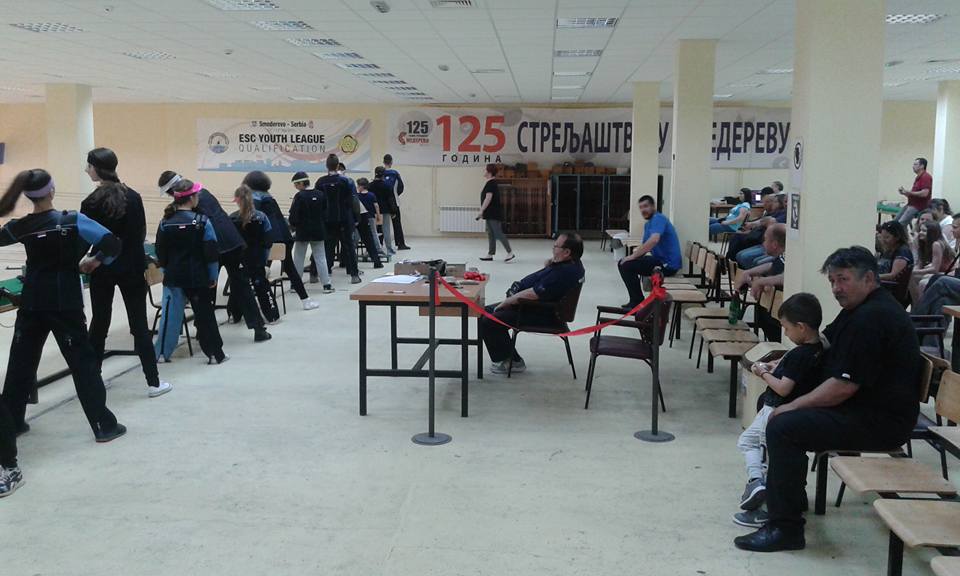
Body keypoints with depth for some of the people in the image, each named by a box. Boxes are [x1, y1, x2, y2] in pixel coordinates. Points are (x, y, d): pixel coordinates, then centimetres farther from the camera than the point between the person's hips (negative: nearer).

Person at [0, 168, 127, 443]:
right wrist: (95, 260, -3)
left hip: (31, 304, 4)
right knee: (82, 362, 2)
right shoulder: (72, 220, -13)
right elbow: (112, 244, -19)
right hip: (65, 305, -3)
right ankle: (104, 425, 5)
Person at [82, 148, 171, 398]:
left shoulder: (91, 203, -12)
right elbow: (142, 233, 5)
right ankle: (153, 382, 4)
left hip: (102, 269, -2)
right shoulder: (133, 196, -2)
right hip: (132, 268, 2)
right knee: (139, 324, 5)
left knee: (99, 323, 11)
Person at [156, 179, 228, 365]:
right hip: (197, 278, -2)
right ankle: (216, 353, 8)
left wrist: (167, 272, 15)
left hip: (174, 277, 3)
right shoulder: (202, 222, -11)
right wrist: (213, 276, -2)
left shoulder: (165, 223, 0)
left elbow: (161, 253, 5)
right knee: (205, 312, 6)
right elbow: (211, 252, -11)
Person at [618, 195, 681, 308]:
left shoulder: (658, 218, -14)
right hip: (661, 260, 11)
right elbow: (645, 246, 23)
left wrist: (633, 256, -24)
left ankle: (637, 302, -6)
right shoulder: (649, 223, 19)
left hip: (667, 264, -11)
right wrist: (636, 253, 1)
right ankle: (636, 300, 21)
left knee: (625, 265, -16)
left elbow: (654, 240, -31)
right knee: (622, 262, 17)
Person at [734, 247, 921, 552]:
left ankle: (786, 528, -16)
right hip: (864, 406, 11)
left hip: (881, 421, -11)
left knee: (783, 426, -23)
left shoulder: (872, 318, -22)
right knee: (776, 403, 19)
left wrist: (792, 406, -15)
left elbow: (844, 386, -25)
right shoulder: (859, 308, 12)